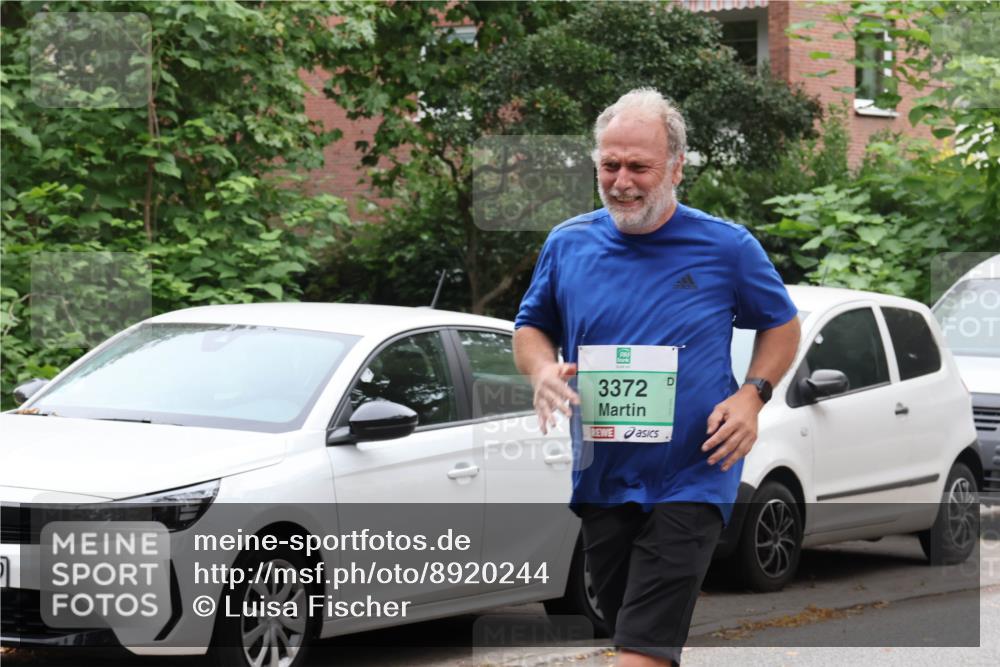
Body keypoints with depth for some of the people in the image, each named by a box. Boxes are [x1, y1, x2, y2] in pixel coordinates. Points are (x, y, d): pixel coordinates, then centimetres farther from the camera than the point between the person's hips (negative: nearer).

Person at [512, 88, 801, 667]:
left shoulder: (727, 248, -4)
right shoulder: (568, 244, 4)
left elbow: (782, 325, 10)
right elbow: (531, 328, 17)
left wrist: (753, 395, -7)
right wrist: (544, 369, -6)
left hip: (691, 483, -4)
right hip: (601, 482, 4)